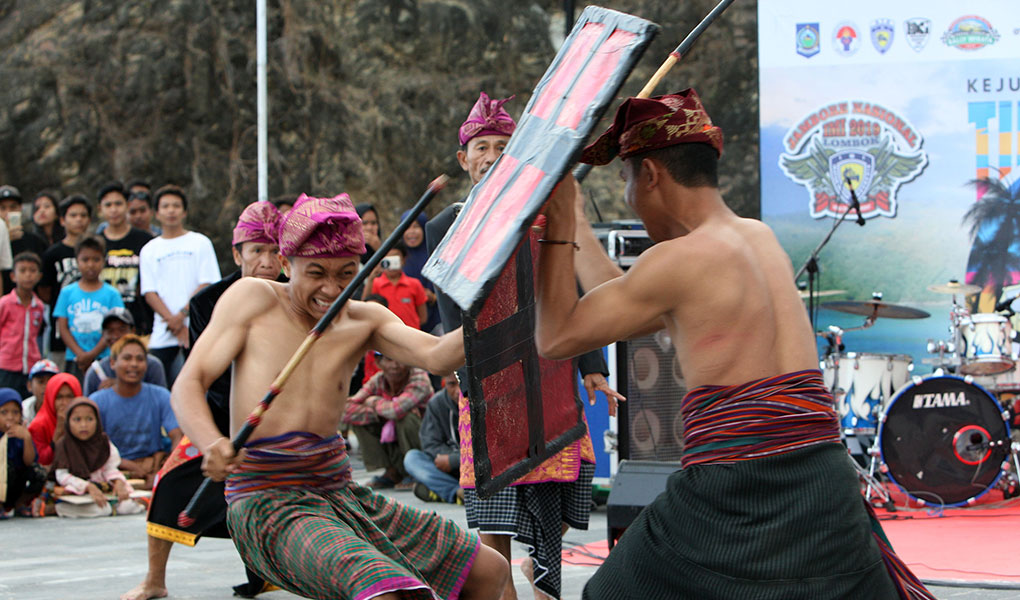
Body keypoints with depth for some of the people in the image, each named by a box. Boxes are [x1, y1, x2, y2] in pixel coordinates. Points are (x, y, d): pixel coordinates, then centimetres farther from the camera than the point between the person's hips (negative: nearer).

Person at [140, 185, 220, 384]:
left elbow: (207, 284, -1)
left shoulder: (200, 243, 7)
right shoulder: (149, 250, 13)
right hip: (162, 335, 2)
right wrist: (173, 322, -9)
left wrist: (183, 314, -12)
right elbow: (149, 293, 5)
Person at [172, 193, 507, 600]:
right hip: (268, 503, -7)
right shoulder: (253, 299, -1)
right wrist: (212, 444, -27)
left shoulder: (364, 320, 9)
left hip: (342, 494, 7)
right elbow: (189, 384, -6)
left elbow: (437, 357, -8)